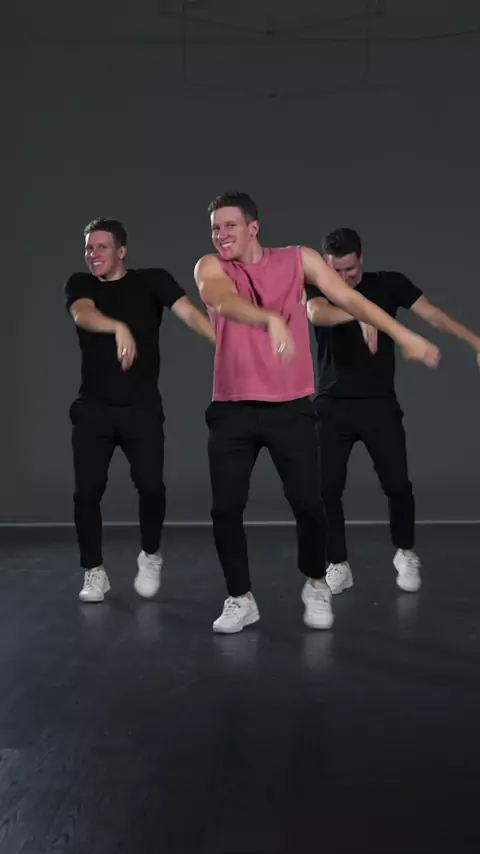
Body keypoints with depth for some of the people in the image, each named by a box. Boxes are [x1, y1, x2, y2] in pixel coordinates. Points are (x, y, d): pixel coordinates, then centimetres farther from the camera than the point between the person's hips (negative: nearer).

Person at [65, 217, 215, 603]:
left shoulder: (152, 280, 1)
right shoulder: (80, 284, 5)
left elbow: (191, 313, -14)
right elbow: (83, 315, -18)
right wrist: (119, 328, -41)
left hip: (142, 407, -2)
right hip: (93, 408, 2)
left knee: (150, 484, -12)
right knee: (88, 490, -1)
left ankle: (151, 555, 15)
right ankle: (94, 572, 17)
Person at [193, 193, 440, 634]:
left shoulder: (298, 259, 3)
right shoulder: (210, 267, -1)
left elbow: (348, 297, 1)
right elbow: (224, 302, -23)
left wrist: (403, 335, -6)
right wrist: (270, 320, -43)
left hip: (290, 407, 0)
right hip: (232, 409, 1)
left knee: (307, 502, -4)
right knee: (226, 508, 0)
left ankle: (316, 585, 23)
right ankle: (241, 599, 19)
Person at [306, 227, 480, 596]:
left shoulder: (389, 284, 2)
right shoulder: (319, 288, 0)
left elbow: (433, 315, -8)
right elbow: (316, 314, -24)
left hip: (380, 404, 0)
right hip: (333, 406, 1)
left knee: (397, 485, -1)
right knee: (327, 489, -1)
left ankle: (406, 554, 25)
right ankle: (338, 566, 16)